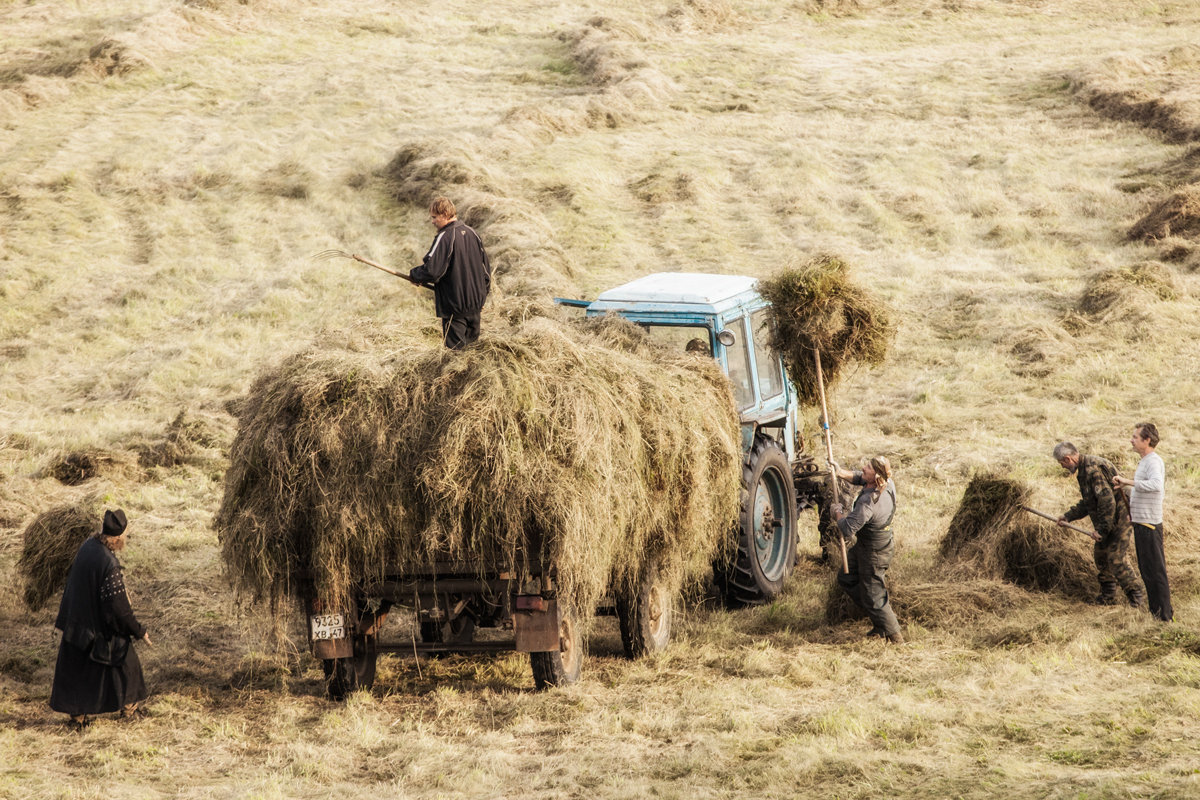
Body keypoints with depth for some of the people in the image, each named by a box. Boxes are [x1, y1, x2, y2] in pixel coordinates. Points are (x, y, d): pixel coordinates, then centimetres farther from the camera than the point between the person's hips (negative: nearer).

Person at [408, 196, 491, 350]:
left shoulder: (444, 237, -18)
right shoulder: (471, 233, 7)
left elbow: (431, 272, -25)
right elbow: (486, 267, 16)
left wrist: (414, 275, -5)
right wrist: (482, 294, 25)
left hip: (454, 306, -8)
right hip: (475, 304, 8)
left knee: (455, 348, -2)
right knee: (473, 344, 19)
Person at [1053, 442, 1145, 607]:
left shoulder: (1094, 470, -23)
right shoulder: (1083, 470, 12)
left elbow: (1108, 501, -28)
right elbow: (1087, 503, 24)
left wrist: (1101, 529, -23)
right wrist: (1068, 516, 18)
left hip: (1119, 518, -11)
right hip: (1107, 522, 11)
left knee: (1116, 560, -10)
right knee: (1100, 555, 14)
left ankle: (1136, 595, -1)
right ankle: (1108, 596, 24)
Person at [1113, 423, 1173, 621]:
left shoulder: (1153, 462, -17)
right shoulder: (1145, 461, 15)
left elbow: (1156, 485, -38)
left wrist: (1128, 482, -35)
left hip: (1148, 525, -11)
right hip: (1141, 523, 11)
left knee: (1155, 571, -5)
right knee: (1146, 570, 17)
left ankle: (1164, 615, -1)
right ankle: (1156, 610, 24)